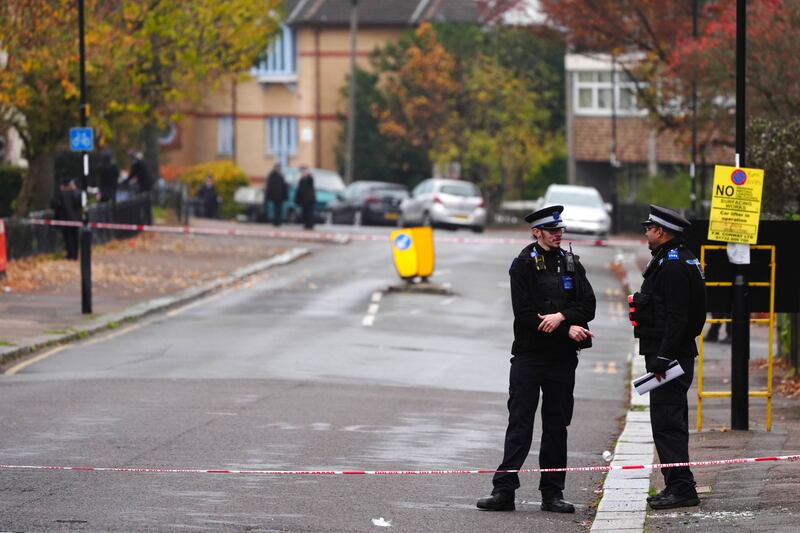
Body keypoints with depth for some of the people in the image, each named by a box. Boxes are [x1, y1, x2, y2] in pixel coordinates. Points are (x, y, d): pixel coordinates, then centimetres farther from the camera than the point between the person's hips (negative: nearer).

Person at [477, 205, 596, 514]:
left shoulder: (571, 264, 11)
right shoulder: (524, 265, -3)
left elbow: (588, 306, 2)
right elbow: (524, 313, -11)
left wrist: (561, 316, -18)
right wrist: (568, 330, -13)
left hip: (562, 358, 4)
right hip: (529, 355, -4)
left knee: (556, 425, 6)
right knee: (519, 424, -5)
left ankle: (553, 493, 11)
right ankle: (504, 491, -6)